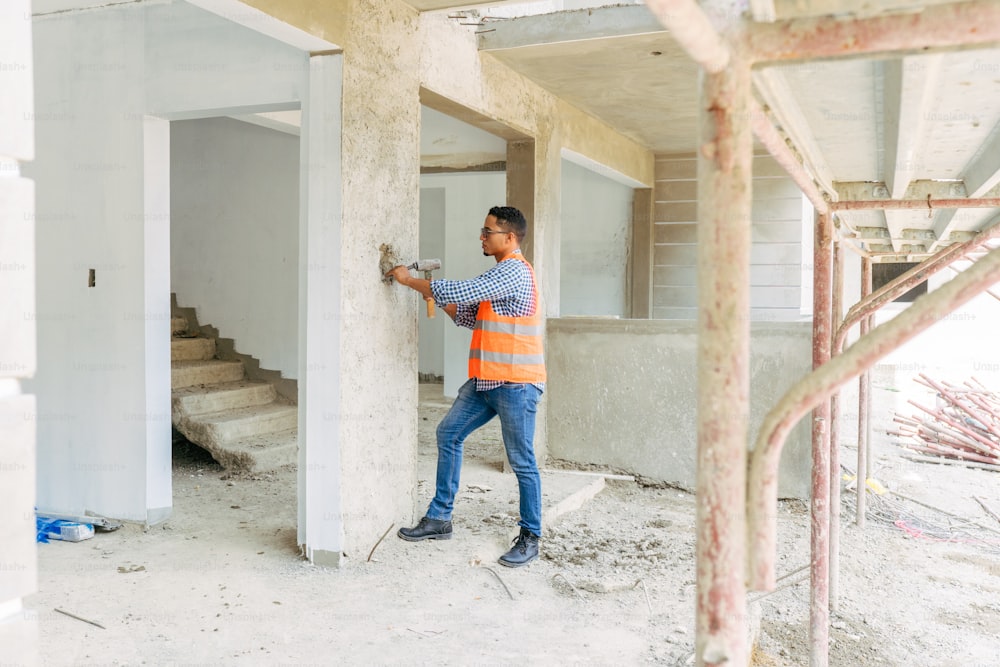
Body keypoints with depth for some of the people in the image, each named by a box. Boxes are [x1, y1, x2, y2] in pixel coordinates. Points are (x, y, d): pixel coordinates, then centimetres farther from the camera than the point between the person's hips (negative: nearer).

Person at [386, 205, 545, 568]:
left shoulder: (513, 272, -16)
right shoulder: (501, 272, 18)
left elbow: (459, 292, -22)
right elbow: (471, 316, 17)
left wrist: (409, 280, -11)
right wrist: (437, 298, 3)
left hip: (516, 383, -10)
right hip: (485, 380, 10)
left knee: (522, 461, 0)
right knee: (448, 433, 10)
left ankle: (530, 538, 13)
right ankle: (439, 519, 19)